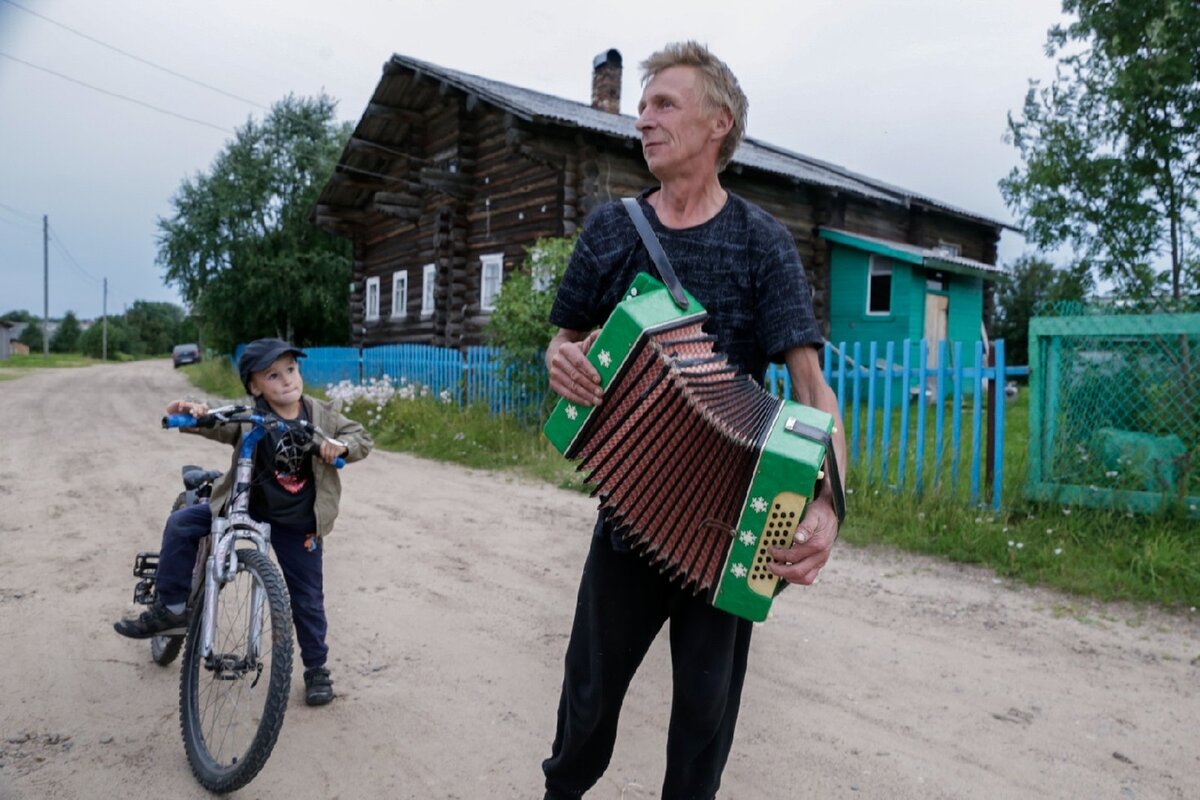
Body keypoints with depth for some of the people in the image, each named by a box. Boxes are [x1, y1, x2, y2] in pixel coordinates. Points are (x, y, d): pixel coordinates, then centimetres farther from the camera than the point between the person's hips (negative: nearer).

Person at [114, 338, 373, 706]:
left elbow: (362, 437, -3)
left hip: (297, 524, 0)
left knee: (308, 599, 6)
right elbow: (216, 423, -28)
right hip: (245, 506, 1)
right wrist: (194, 413, -51)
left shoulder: (322, 415, -9)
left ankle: (316, 669, 26)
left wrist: (342, 446, -25)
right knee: (181, 524, -16)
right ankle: (172, 607, 0)